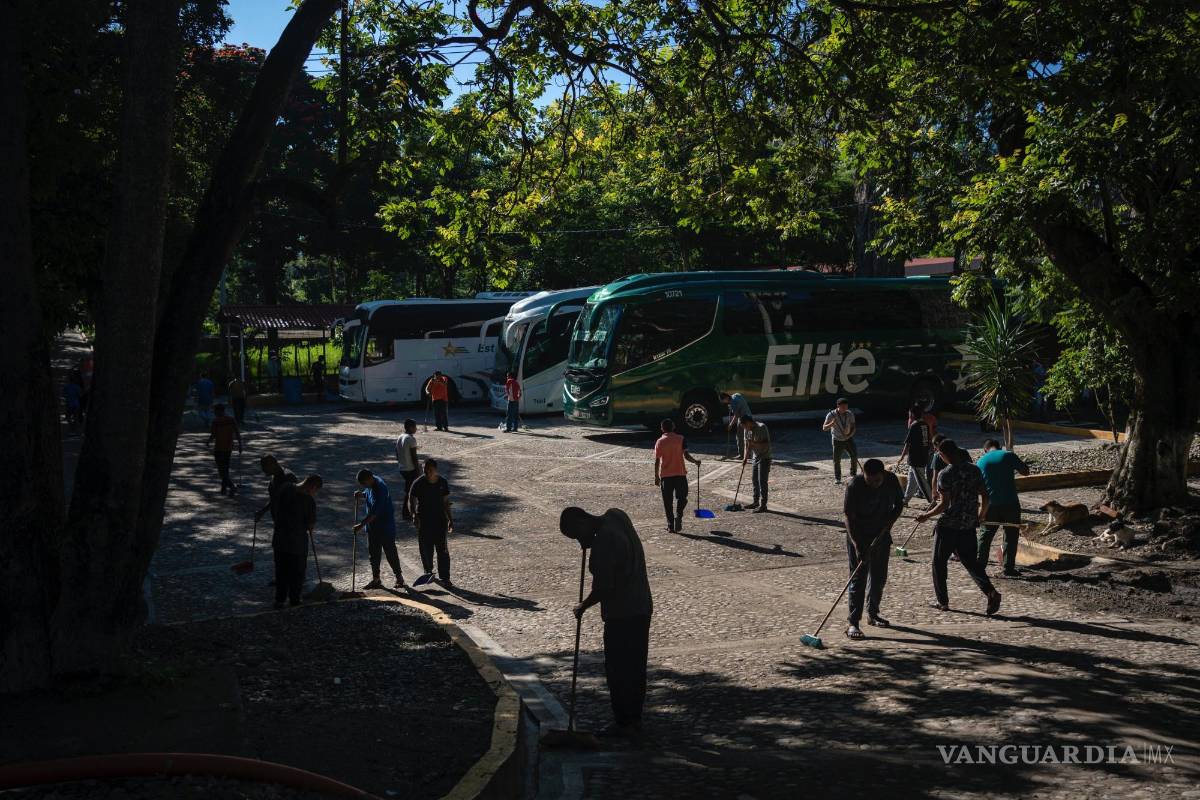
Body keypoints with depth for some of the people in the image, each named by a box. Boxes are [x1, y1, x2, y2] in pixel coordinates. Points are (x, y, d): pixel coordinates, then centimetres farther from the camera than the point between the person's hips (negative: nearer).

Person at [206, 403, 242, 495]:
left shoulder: (216, 421, -12)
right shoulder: (231, 420, 2)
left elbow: (212, 436, -12)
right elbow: (237, 433, 0)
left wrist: (209, 441, 8)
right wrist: (240, 445, 6)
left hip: (219, 449, -6)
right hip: (229, 448, 6)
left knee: (222, 471, -2)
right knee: (225, 469, 19)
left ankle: (232, 486, -18)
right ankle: (224, 487, 25)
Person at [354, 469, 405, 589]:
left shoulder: (380, 488, -28)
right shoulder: (371, 485, 0)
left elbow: (374, 513, -30)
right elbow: (367, 494, 22)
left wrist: (361, 525, -29)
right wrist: (361, 494, -2)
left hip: (385, 526, -9)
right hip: (373, 526, 9)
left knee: (390, 552, 3)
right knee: (373, 552, 13)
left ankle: (399, 578, 16)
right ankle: (375, 579, 22)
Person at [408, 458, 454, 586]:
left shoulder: (442, 482, 2)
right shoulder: (418, 483, -8)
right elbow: (411, 501, -10)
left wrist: (450, 519, 11)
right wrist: (414, 514, -28)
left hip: (440, 519, 2)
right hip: (423, 520, -1)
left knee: (442, 549, -2)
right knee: (426, 549, 6)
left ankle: (444, 577, 5)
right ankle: (428, 572, 27)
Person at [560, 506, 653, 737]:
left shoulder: (604, 542, -25)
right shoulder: (616, 515, 2)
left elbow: (603, 588, -22)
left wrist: (583, 607, -6)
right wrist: (589, 543, 9)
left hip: (621, 615, -10)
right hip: (641, 608, 10)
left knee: (617, 669, 2)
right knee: (635, 668, 17)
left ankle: (624, 723, 10)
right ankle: (634, 719, 26)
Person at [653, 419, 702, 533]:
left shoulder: (659, 442, 1)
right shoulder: (681, 439, -2)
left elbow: (657, 461, 0)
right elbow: (686, 455, -6)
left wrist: (656, 477, 7)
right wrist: (695, 461, 12)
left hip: (665, 475, 1)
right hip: (680, 473, -1)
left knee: (667, 502, 8)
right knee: (681, 498, 11)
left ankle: (670, 526, 7)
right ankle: (678, 516, -14)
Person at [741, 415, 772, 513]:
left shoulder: (762, 428, -20)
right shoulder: (747, 430, 3)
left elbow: (766, 445, -24)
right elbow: (747, 445, 9)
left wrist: (753, 443, -30)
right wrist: (745, 458, 0)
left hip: (764, 458, -8)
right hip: (756, 457, 8)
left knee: (762, 481, -9)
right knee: (754, 480, 13)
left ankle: (763, 505, -5)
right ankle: (756, 502, 24)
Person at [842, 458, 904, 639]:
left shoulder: (891, 480, -10)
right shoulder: (855, 485, -23)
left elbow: (899, 504, 6)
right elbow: (850, 518, -21)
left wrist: (889, 522, -12)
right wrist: (857, 545, -27)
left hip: (881, 535, 5)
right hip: (859, 536, -5)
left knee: (879, 577, 13)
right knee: (858, 577, -9)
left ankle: (872, 614, 31)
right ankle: (852, 622, -8)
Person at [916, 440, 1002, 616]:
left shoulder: (945, 474, -15)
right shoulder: (975, 470, 1)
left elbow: (944, 504, -16)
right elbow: (985, 498, 5)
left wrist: (926, 515, -3)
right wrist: (981, 515, 22)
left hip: (947, 525, -5)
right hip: (968, 526, 5)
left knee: (939, 563, 12)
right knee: (970, 561, 13)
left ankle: (942, 601, 18)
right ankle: (990, 591, -8)